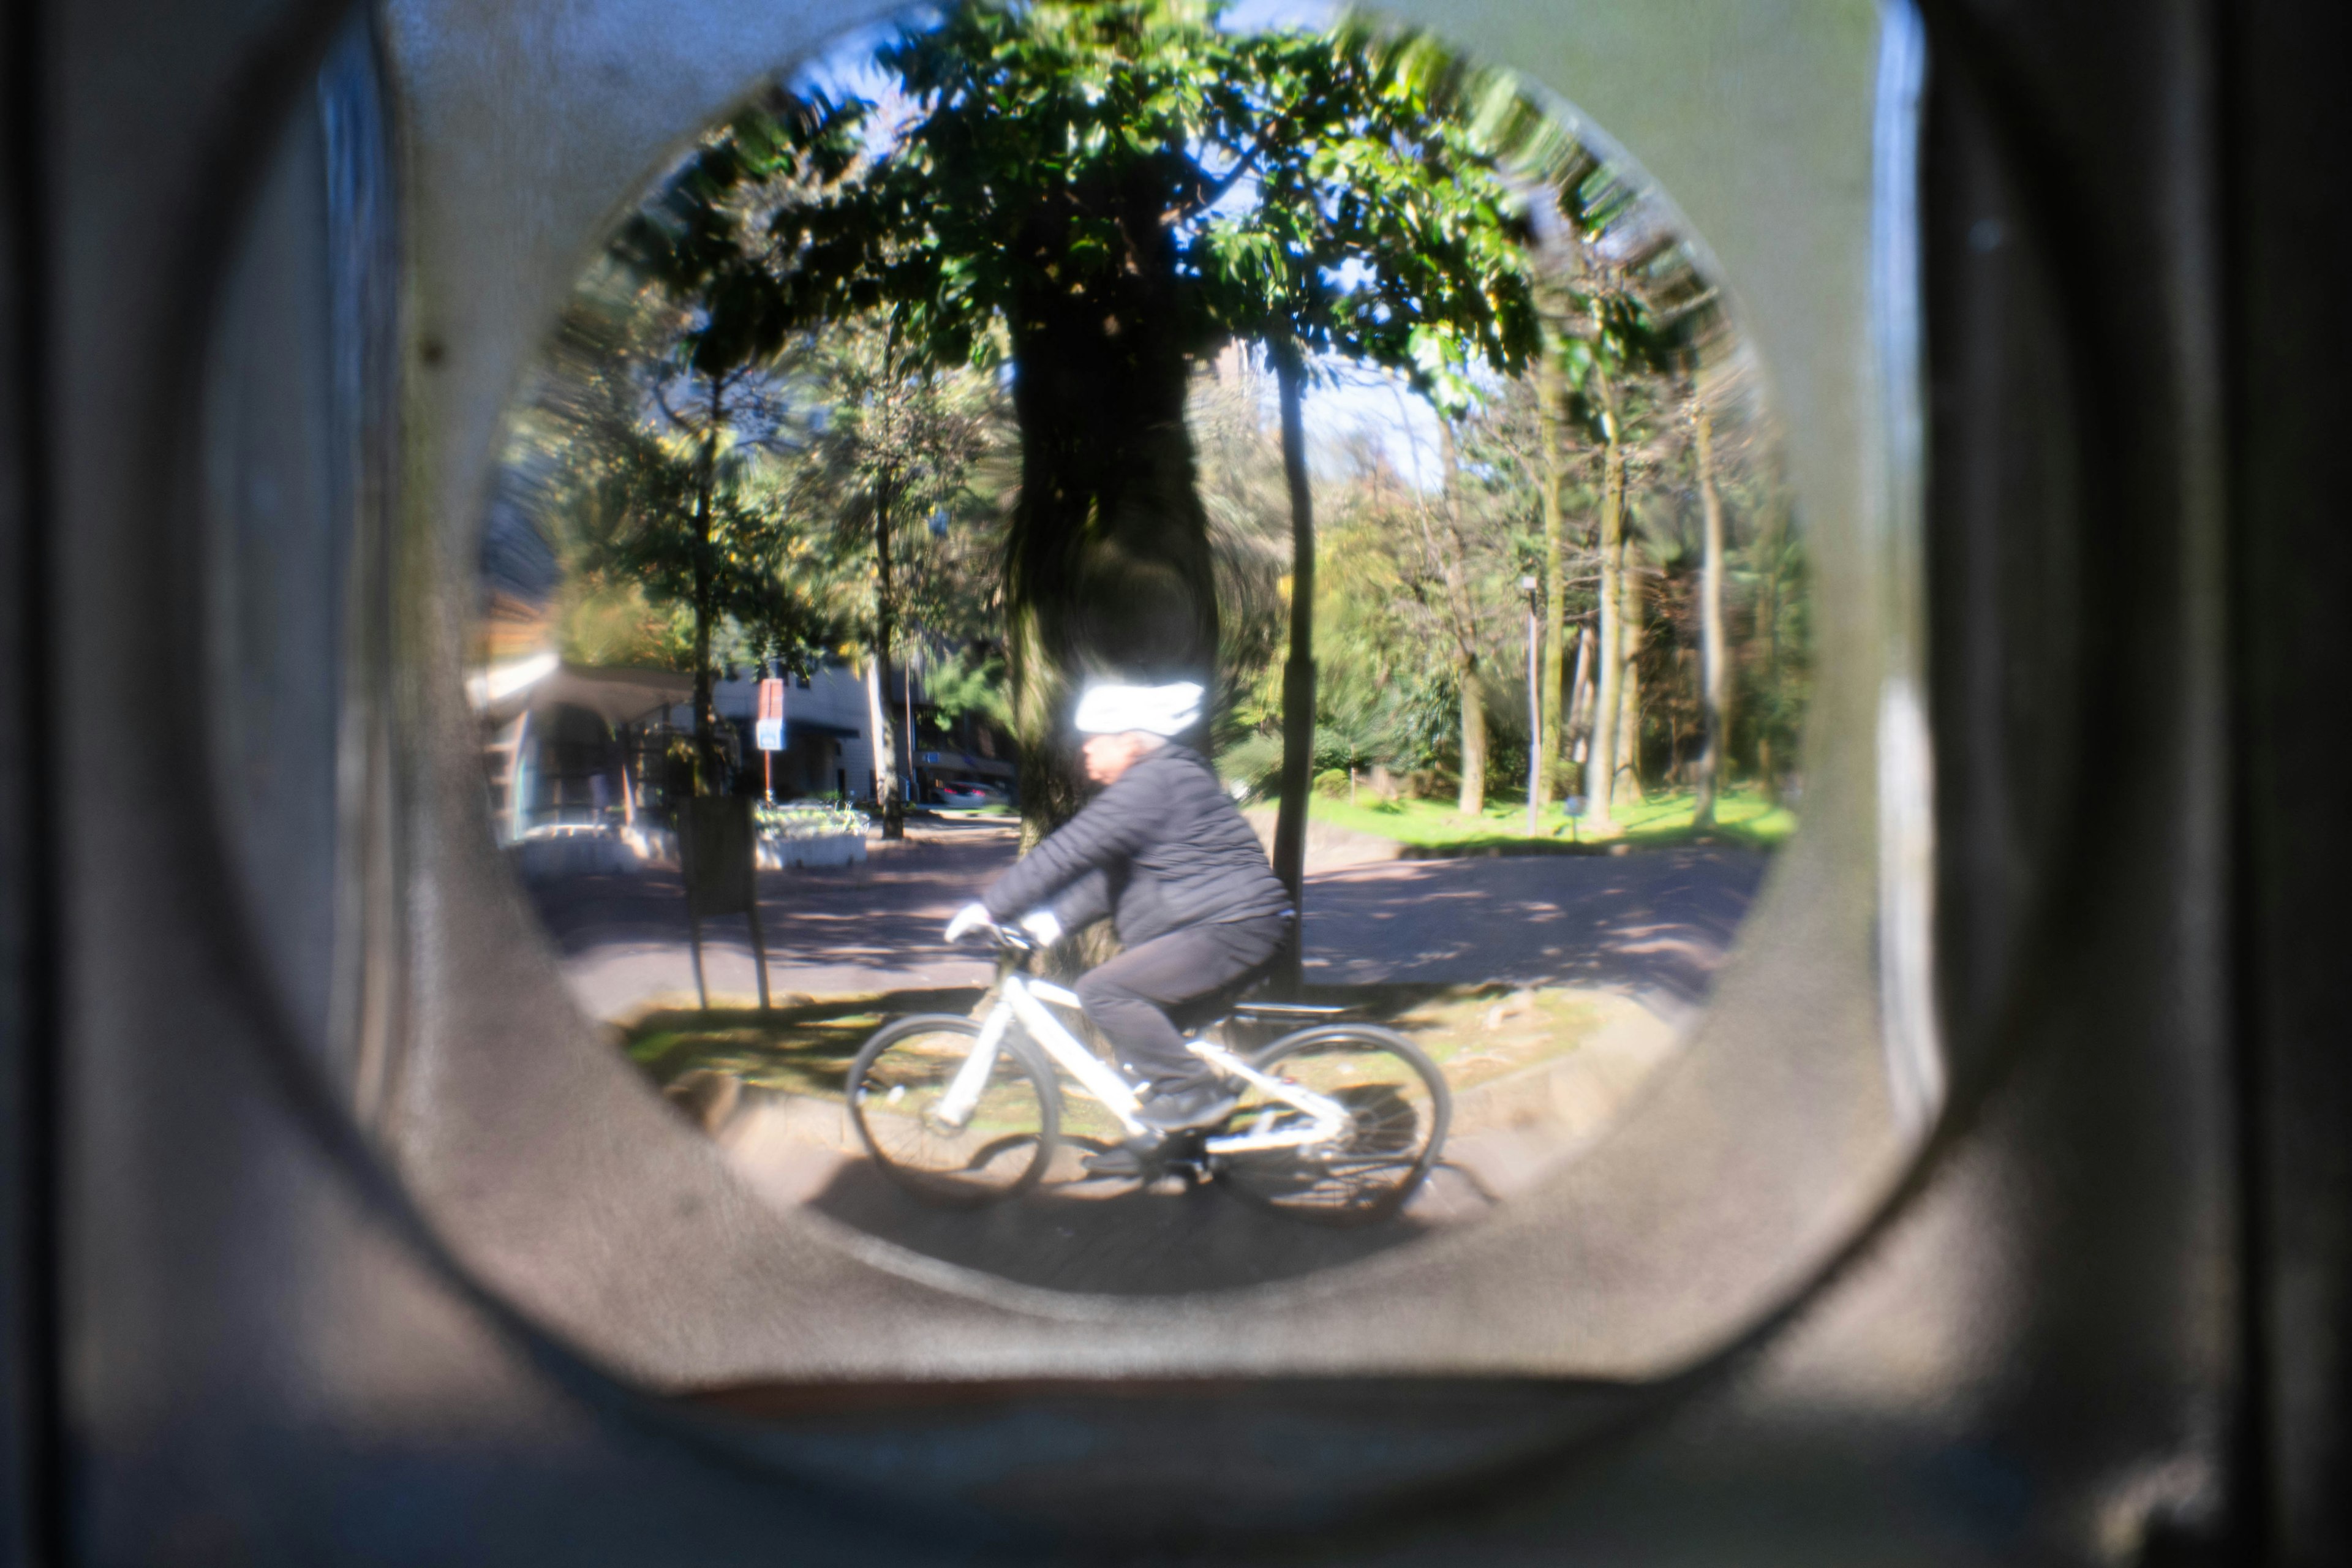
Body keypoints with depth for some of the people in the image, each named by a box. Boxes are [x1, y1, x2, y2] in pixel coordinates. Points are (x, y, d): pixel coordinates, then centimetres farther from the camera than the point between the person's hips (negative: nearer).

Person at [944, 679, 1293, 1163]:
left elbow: (1070, 851, -19)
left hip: (1233, 928, -11)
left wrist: (991, 906, -16)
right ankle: (1165, 1137, 23)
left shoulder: (1155, 782, -15)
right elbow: (1104, 873, 18)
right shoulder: (1158, 781, 19)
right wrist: (1055, 919, 5)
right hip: (1225, 927, 11)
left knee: (1104, 990, -18)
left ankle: (1193, 1091, -11)